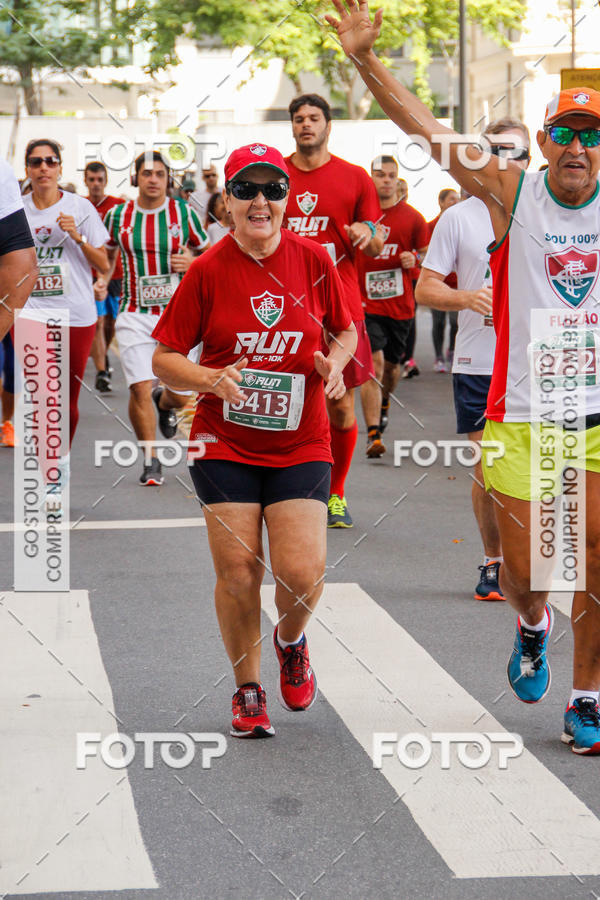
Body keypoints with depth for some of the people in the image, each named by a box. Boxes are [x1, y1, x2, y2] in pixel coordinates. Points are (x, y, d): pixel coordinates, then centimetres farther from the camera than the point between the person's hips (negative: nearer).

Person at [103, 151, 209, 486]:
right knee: (140, 389, -12)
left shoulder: (184, 213, 1)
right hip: (135, 315, 0)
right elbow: (107, 257, 21)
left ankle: (164, 403, 38)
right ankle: (151, 461, 5)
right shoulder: (118, 215, 4)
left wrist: (192, 262, -9)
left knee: (181, 395, -2)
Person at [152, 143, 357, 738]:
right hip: (224, 444, -1)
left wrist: (334, 362, -7)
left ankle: (290, 642, 26)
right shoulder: (208, 270, -5)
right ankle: (248, 690, 20)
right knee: (238, 574, -3)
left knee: (302, 574, -10)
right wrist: (213, 379, -19)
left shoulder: (312, 259, -1)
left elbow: (345, 329, 15)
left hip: (300, 446, 1)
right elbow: (164, 358, -1)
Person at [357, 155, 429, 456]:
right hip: (366, 303, -2)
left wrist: (414, 260, -13)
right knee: (373, 363, -15)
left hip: (400, 304, 2)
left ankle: (384, 404, 49)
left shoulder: (412, 218, 3)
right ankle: (373, 434, -18)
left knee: (392, 364, 17)